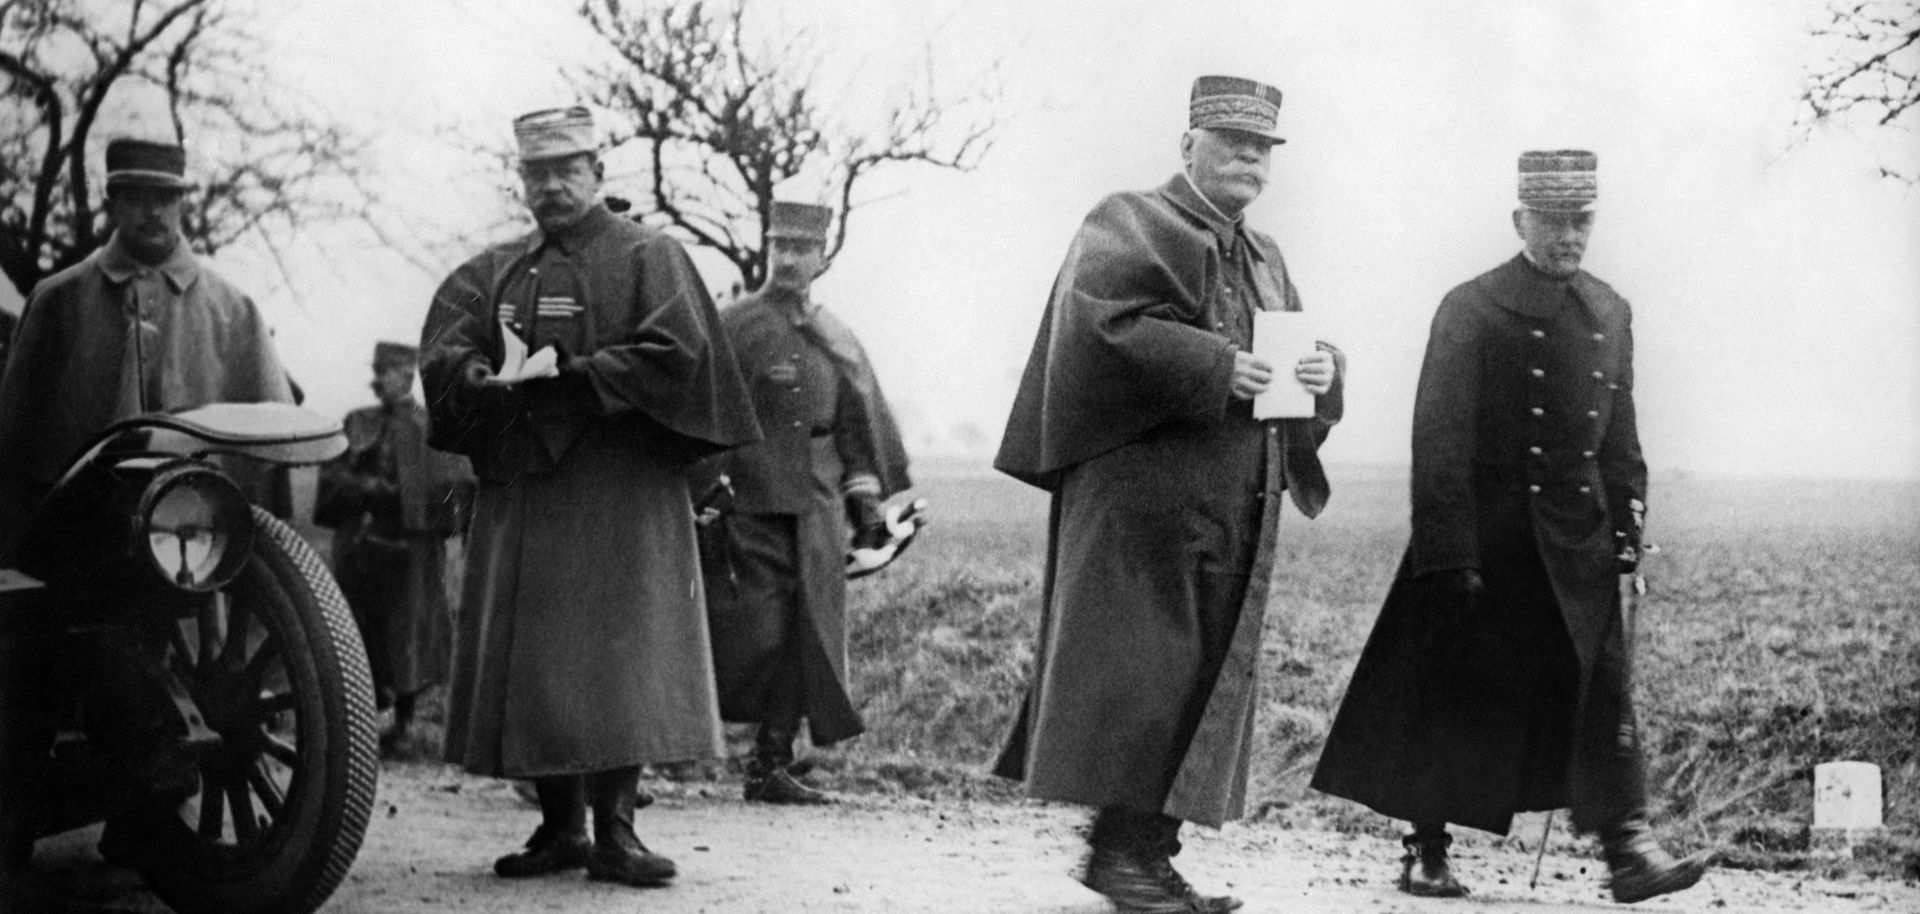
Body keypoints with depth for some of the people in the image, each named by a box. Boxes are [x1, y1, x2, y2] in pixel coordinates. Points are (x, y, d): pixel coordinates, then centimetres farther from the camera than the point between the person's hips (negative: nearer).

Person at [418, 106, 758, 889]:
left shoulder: (648, 258, 3)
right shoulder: (494, 273, 17)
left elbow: (677, 350, -11)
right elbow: (442, 351, 5)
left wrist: (568, 375, -17)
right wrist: (489, 378, -17)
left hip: (617, 494, -5)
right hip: (518, 493, 5)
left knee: (617, 656, -9)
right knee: (528, 658, 3)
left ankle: (614, 831, -5)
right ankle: (558, 826, 11)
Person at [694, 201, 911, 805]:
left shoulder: (836, 339, 13)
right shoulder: (732, 328, -2)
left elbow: (860, 421, 19)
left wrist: (867, 500, 12)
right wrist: (707, 499, -11)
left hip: (817, 510, 5)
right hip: (750, 506, -5)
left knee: (806, 640, 4)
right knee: (755, 636, -11)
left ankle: (773, 766, 11)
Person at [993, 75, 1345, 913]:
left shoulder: (1264, 259, 21)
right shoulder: (1128, 227, -2)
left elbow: (1301, 354, 20)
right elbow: (1100, 326, -16)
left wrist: (1323, 370, -4)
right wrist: (1214, 366, -22)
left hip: (1234, 510, 8)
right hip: (1142, 489, -7)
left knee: (1207, 676, 6)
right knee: (1140, 667, -8)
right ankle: (1119, 846, -3)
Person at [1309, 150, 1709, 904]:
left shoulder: (1611, 314, 11)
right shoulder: (1470, 308, -7)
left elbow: (1620, 437, 17)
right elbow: (1440, 440, -10)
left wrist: (1628, 527, 9)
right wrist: (1448, 554, -14)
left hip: (1578, 541, 5)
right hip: (1486, 537, -4)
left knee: (1604, 688, -2)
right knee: (1453, 695, 3)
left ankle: (1627, 848, -2)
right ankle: (1427, 851, 14)